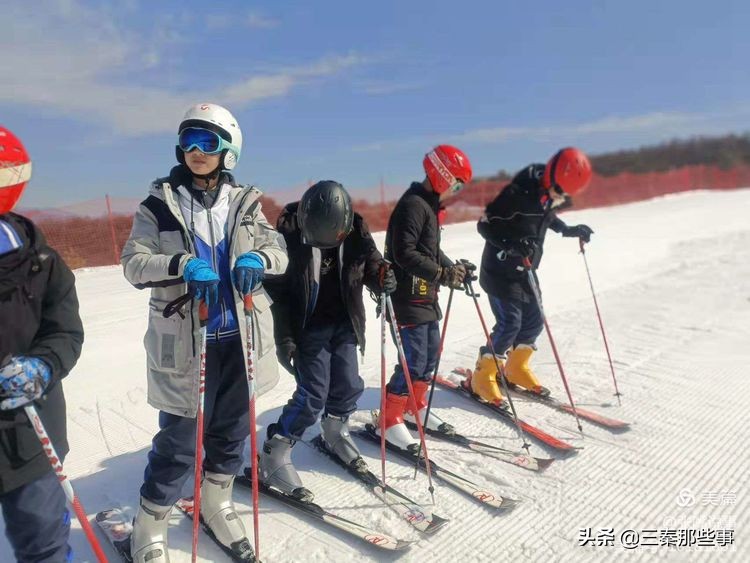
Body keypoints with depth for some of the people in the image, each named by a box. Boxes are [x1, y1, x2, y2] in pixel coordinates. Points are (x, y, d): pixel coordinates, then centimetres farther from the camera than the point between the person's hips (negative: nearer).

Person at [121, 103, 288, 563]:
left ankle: (217, 502, 42)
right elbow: (134, 263, -8)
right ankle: (150, 526, 29)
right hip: (186, 342, -3)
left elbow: (279, 251, 4)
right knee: (180, 440, 3)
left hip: (240, 337, 3)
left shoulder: (245, 202, 6)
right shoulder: (160, 203, -1)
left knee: (232, 430, 16)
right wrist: (182, 263, -26)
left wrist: (257, 258, -19)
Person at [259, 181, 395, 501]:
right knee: (313, 394, -6)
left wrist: (382, 278, -20)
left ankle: (335, 434, 38)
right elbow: (278, 290, -12)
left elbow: (371, 264, 5)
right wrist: (284, 338, -14)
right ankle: (273, 457, 11)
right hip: (309, 328, -4)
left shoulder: (356, 230, -8)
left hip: (344, 324, 4)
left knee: (348, 386, 9)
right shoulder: (289, 232, -17)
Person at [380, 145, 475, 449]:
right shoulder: (412, 205, -17)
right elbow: (405, 254, -26)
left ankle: (416, 406, 35)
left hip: (426, 297, 10)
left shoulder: (429, 205, 15)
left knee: (431, 354, 18)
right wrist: (442, 274, -26)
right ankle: (390, 419, 11)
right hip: (409, 299, -10)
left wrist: (453, 268, 6)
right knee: (415, 361, -6)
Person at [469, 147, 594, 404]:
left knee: (533, 321, 11)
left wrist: (569, 230, 10)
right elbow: (485, 225, -21)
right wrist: (512, 244, -35)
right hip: (501, 271, -8)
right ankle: (483, 376, 6)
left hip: (525, 271, 8)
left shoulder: (550, 194, 0)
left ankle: (516, 368, 30)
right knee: (510, 323, -10)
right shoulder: (518, 193, -25)